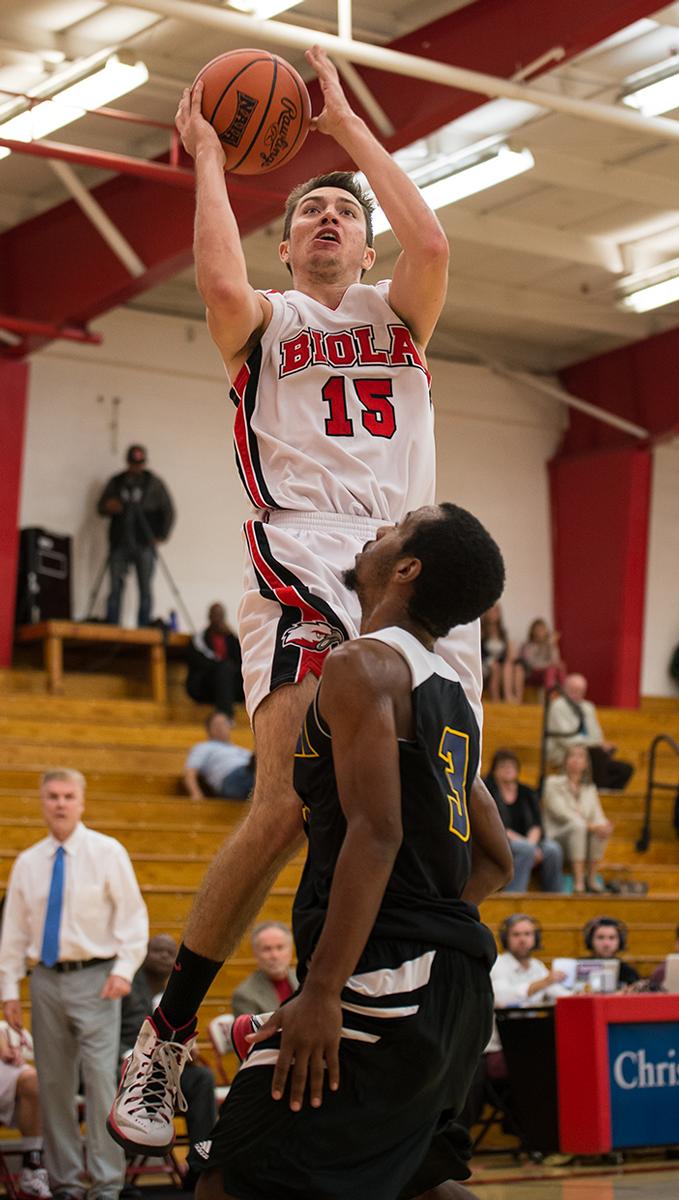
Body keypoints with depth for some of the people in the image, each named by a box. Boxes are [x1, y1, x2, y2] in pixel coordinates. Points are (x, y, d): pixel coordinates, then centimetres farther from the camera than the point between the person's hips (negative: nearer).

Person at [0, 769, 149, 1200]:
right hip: (47, 980, 4)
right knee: (54, 1084, 6)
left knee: (100, 1080, -9)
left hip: (94, 978, -4)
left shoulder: (107, 853, 0)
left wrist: (124, 969, -12)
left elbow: (133, 915, -1)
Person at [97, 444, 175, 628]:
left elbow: (169, 511, 8)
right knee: (115, 588, -4)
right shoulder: (115, 482, 13)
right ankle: (111, 627, -4)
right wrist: (108, 507, -7)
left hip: (144, 544, -2)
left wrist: (162, 535, 0)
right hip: (119, 543, 2)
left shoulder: (154, 483, 7)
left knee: (145, 590, -5)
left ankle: (144, 628, -5)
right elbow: (100, 508, 17)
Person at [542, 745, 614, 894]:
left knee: (603, 829, -25)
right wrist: (590, 826, -24)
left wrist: (603, 824, -20)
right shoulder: (553, 783, 1)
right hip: (555, 836, -4)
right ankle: (578, 880, -40)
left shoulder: (590, 788, 17)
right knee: (577, 826, -35)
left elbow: (598, 815, 7)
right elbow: (561, 812, -12)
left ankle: (591, 878, -19)